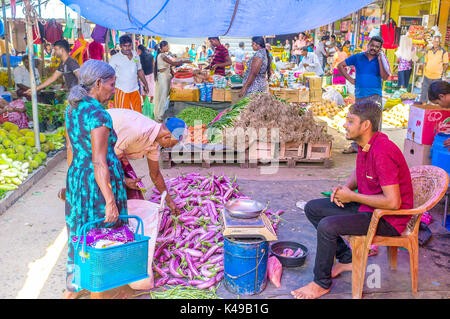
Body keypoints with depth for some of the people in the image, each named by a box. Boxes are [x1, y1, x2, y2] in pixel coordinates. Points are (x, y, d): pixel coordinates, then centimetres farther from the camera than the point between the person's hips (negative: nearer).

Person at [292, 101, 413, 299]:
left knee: (327, 226, -26)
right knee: (312, 208, 7)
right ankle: (346, 259, 16)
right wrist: (345, 187, -2)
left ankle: (321, 283, -4)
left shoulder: (382, 152, -28)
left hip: (388, 218, -10)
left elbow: (393, 202, -31)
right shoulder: (364, 144, 1)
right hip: (367, 205, 10)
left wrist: (352, 196, -20)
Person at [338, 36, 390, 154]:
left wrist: (379, 59, -11)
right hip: (360, 95, 2)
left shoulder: (381, 60, 4)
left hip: (374, 95, -2)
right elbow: (340, 65, 10)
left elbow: (384, 77, -11)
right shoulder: (358, 57, 6)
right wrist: (350, 79, 3)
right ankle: (355, 146, 24)